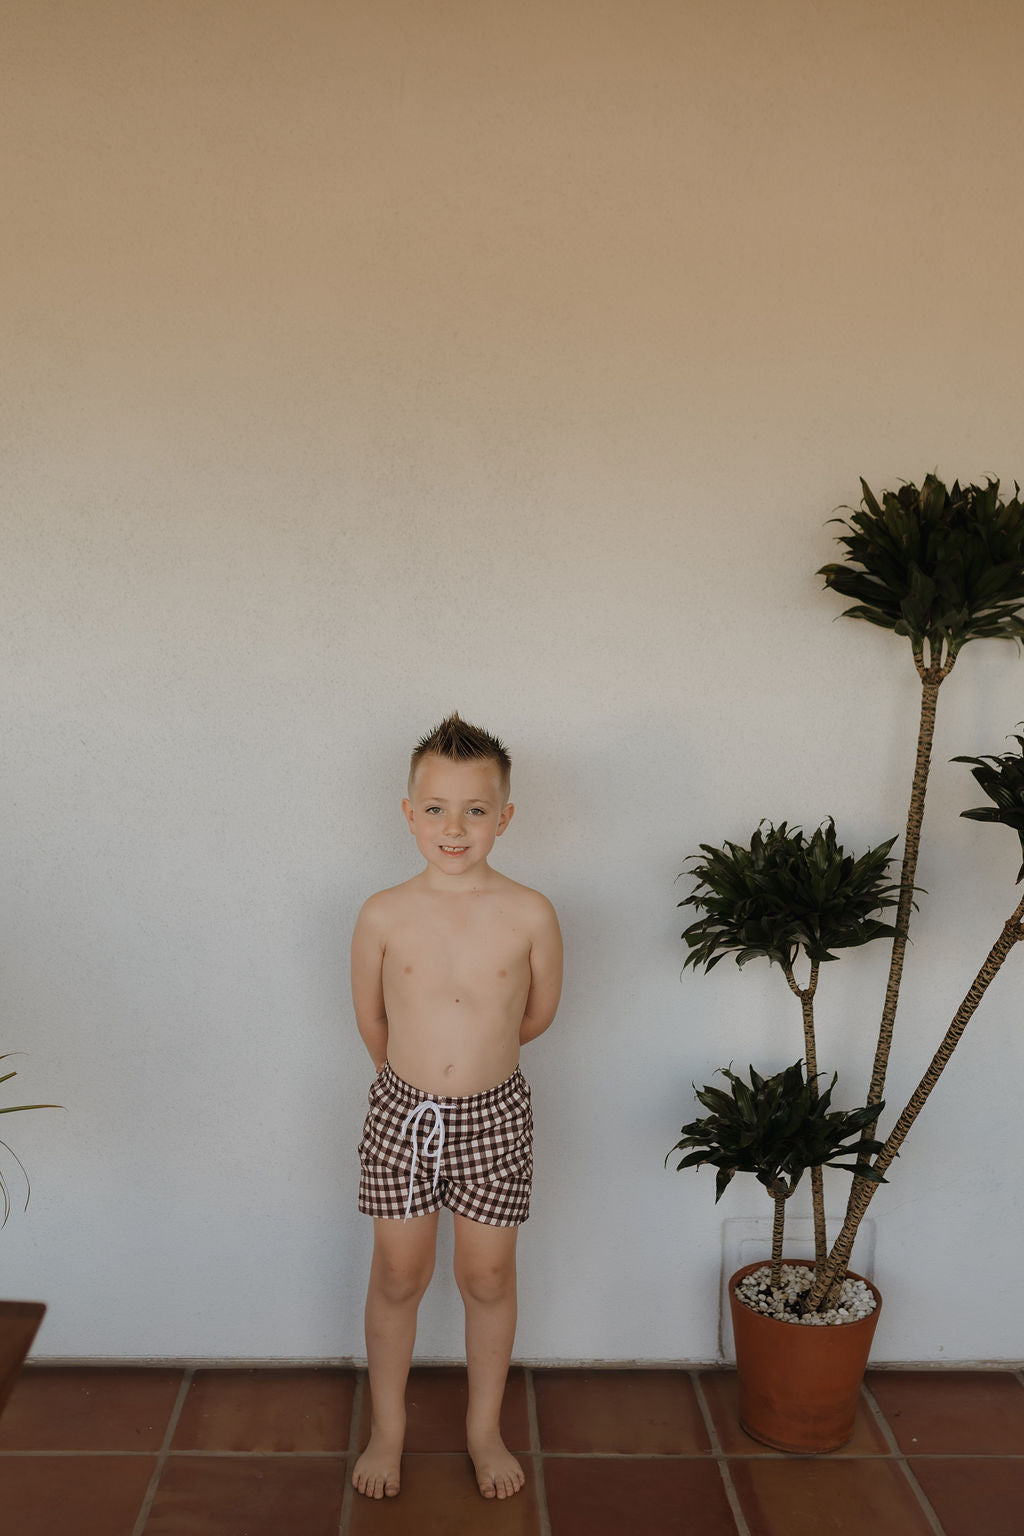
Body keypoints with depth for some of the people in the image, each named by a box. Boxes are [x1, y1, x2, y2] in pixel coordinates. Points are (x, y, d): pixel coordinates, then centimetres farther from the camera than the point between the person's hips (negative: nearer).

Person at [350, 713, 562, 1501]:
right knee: (398, 1275, 16)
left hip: (494, 1117, 0)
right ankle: (388, 1427, 40)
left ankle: (485, 1429, 39)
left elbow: (539, 1013, 3)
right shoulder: (385, 916, -12)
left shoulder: (530, 915, -13)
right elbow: (371, 1020, 3)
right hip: (401, 1112, 0)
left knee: (489, 1278, 16)